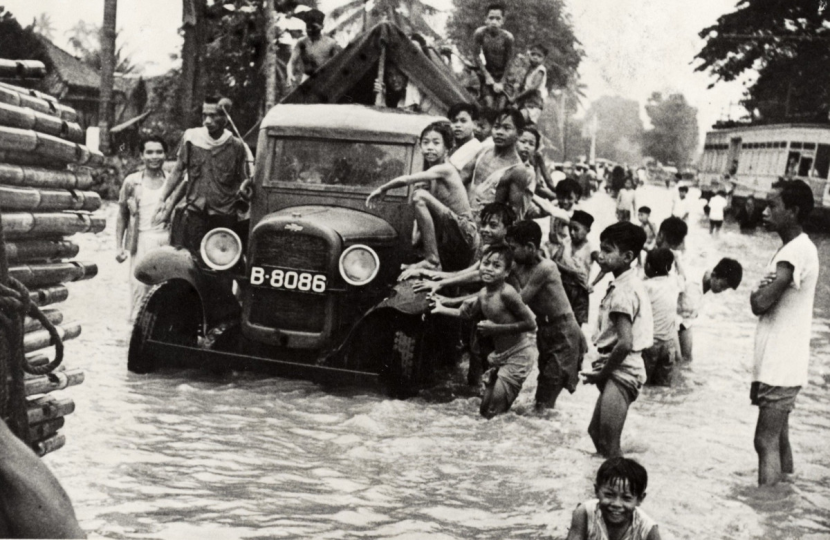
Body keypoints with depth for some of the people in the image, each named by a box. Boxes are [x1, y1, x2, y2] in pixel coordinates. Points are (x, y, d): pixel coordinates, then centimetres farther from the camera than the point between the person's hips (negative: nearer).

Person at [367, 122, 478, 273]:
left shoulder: (446, 169, -8)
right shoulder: (432, 177, 17)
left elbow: (406, 180, -17)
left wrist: (381, 189, -5)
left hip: (465, 237, -9)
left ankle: (432, 261, -21)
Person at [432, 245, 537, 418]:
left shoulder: (506, 293, -21)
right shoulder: (483, 294, 4)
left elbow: (530, 324, -22)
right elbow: (465, 313, 25)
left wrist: (496, 328, -21)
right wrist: (441, 309, 25)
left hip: (518, 355, -8)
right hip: (499, 356, 8)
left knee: (492, 412, -10)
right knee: (484, 409, 16)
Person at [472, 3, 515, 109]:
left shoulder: (507, 37, -18)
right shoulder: (480, 33, -17)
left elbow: (509, 60, -9)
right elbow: (477, 56, -8)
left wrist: (501, 82, -11)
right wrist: (487, 76, -11)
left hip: (502, 75, 0)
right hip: (486, 73, 0)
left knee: (501, 107, -10)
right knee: (488, 104, -15)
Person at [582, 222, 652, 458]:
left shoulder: (622, 291, -19)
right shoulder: (629, 284, 12)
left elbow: (625, 343, -25)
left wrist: (602, 373, -13)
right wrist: (603, 369, 9)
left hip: (620, 372, -11)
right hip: (620, 370, 11)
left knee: (609, 445, -10)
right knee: (596, 431, 21)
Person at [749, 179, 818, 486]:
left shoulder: (797, 252, -18)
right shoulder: (793, 249, 14)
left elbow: (760, 303, -21)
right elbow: (767, 303, 14)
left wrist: (757, 293, -3)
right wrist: (763, 293, -5)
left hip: (779, 368, -10)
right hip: (778, 366, 10)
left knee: (766, 442, -8)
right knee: (779, 439, 15)